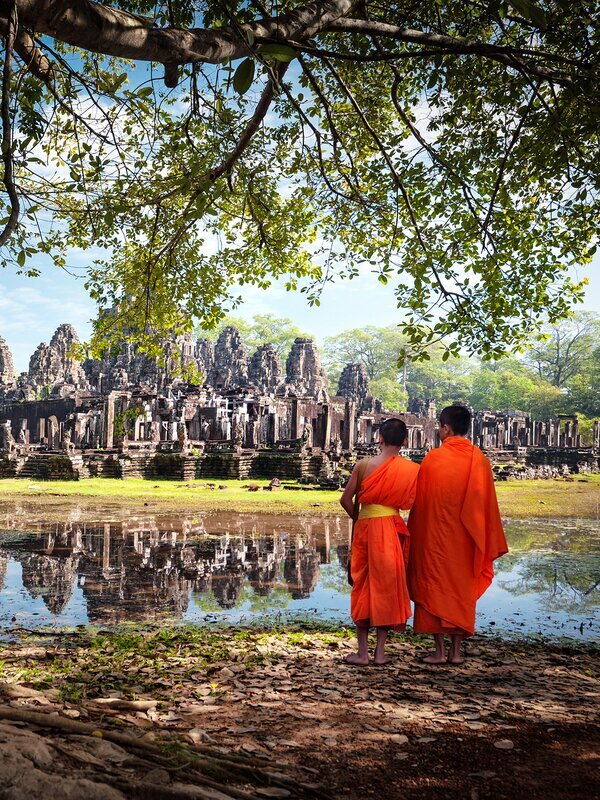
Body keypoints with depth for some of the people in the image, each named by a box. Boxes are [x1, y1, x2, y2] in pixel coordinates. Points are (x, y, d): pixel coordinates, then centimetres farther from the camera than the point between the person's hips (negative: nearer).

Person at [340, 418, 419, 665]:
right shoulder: (412, 469, -2)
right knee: (387, 587, 9)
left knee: (363, 587, 10)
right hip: (392, 529, 0)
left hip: (364, 527, 1)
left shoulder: (364, 465, -2)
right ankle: (380, 651, 13)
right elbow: (412, 503, -1)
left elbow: (346, 499, -1)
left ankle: (362, 651, 13)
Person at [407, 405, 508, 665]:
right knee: (462, 589, 12)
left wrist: (415, 535, 5)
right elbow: (488, 504, 2)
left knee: (434, 588, 7)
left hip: (435, 536, -3)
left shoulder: (433, 459, -11)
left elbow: (420, 502, -6)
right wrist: (488, 543, 10)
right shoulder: (480, 460, -2)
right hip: (466, 538, 3)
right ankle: (456, 651, 15)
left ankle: (439, 651, 8)